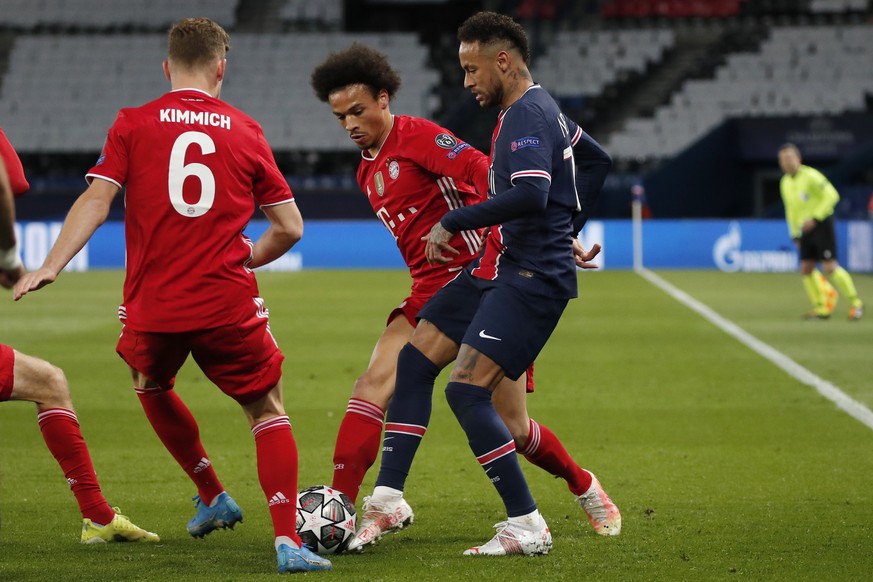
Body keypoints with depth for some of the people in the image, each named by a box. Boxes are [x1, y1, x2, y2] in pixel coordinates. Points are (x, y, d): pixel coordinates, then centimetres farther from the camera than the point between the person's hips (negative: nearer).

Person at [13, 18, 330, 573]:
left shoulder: (132, 124, 2)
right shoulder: (245, 130, 5)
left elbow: (96, 202, -9)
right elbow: (290, 226, 7)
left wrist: (50, 266, -11)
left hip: (154, 306, 1)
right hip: (229, 306, 0)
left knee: (151, 387, 32)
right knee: (268, 411, 12)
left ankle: (213, 496, 36)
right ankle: (288, 541, -3)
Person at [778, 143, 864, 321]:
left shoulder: (810, 176, -14)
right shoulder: (785, 183, 10)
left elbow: (831, 195, -17)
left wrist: (815, 218, -20)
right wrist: (795, 234, 16)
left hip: (821, 224, -7)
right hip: (806, 229, 7)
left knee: (830, 267, -12)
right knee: (806, 269, 0)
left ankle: (855, 302, 1)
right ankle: (822, 307, 10)